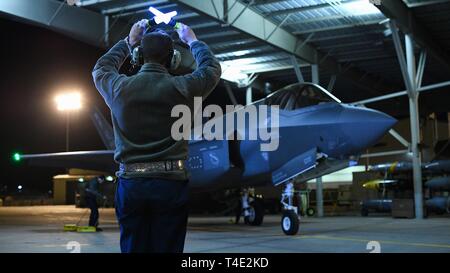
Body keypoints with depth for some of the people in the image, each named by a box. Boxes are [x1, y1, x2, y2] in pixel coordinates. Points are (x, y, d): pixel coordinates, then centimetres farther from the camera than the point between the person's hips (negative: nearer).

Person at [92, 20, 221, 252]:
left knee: (133, 248, 8)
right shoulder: (180, 88, -5)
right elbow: (212, 69, 15)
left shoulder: (120, 87, 1)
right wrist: (192, 41, 30)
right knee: (167, 249, 2)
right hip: (170, 183, -2)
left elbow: (101, 69, 26)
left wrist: (129, 41, 34)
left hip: (130, 183, 2)